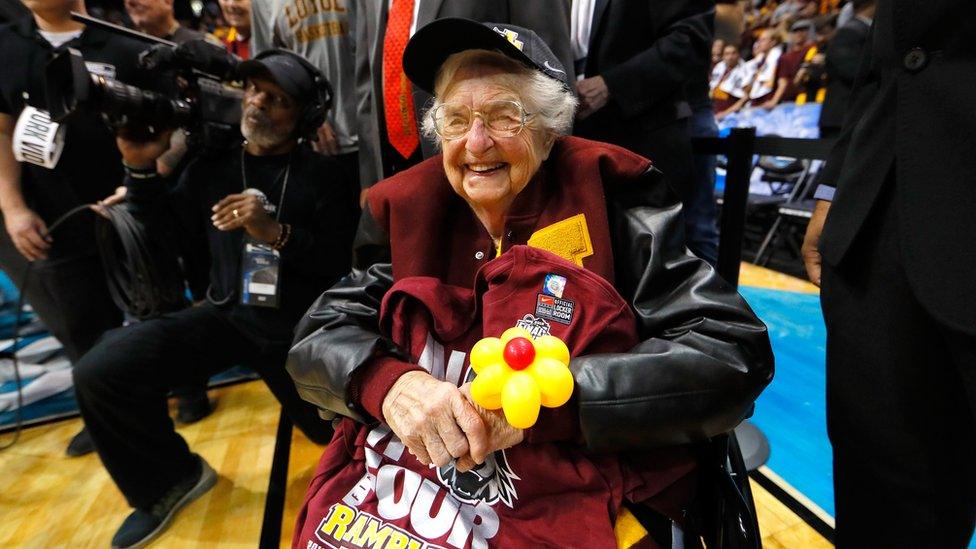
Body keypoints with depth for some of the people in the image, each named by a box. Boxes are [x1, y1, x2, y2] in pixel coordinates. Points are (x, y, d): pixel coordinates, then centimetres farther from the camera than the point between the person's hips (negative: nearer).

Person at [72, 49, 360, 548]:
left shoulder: (325, 177, -4)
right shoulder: (213, 166, 9)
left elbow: (340, 262, -13)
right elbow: (160, 231, 11)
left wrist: (276, 233, -25)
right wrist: (141, 169, -1)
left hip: (298, 329, -2)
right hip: (227, 315, 3)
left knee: (334, 432, 0)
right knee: (100, 372, -15)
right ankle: (169, 481, 12)